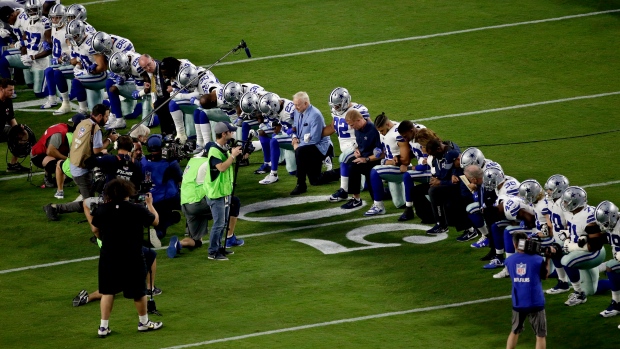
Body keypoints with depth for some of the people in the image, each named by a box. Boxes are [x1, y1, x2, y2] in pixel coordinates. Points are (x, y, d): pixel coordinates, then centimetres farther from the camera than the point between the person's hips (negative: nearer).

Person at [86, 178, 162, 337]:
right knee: (138, 291, 14)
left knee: (108, 291, 12)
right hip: (132, 259, -2)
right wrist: (150, 204, 18)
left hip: (108, 258, 2)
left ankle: (103, 326, 9)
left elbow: (94, 229, 6)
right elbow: (155, 221, 3)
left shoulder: (102, 210, -8)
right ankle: (144, 322, 30)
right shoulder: (137, 210, -13)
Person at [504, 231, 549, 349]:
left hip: (518, 303, 3)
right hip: (535, 303, -3)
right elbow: (544, 276, 5)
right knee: (540, 335, 6)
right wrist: (548, 259, 12)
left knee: (515, 331, 22)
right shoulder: (538, 260, -11)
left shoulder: (509, 261, -3)